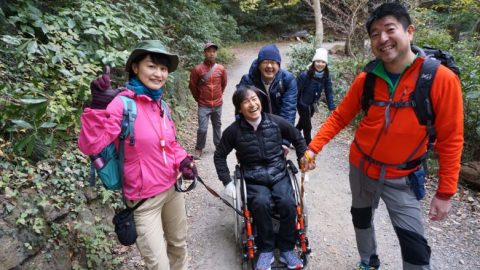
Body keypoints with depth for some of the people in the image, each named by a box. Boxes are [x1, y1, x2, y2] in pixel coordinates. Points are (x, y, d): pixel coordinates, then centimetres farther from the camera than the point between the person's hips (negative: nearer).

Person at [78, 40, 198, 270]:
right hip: (145, 200, -7)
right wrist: (98, 108, -42)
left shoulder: (162, 105, 1)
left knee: (179, 244, 28)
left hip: (172, 188, 7)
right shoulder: (122, 104, -21)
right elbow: (89, 146, -30)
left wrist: (183, 161, -4)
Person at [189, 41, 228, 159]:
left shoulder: (221, 69, -3)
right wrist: (198, 98, 9)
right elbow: (192, 86, 1)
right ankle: (199, 149, 16)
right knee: (202, 129, -4)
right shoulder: (198, 69, -12)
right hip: (204, 105, -3)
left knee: (217, 126, 17)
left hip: (218, 105, 3)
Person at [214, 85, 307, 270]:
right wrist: (227, 182, -2)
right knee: (260, 203, -31)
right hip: (254, 180, -1)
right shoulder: (234, 130, -6)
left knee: (287, 203, -26)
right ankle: (266, 249, -8)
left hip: (279, 175, 1)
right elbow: (219, 156, 5)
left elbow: (298, 139, 12)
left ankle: (286, 249, -4)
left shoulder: (276, 122, -3)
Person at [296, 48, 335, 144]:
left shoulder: (326, 76, -13)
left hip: (313, 105, 5)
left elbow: (329, 92, -9)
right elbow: (296, 90, -22)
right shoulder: (305, 75, -27)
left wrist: (332, 108, -14)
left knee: (302, 123, 23)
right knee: (307, 126, -1)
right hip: (303, 104, -5)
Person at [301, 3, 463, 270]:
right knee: (361, 219, 23)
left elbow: (450, 139, -14)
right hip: (361, 168, 4)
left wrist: (445, 192, -12)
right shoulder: (365, 80, -10)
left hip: (401, 178, -3)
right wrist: (313, 148, -11)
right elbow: (339, 117, -1)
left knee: (415, 246, -2)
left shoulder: (441, 78, -19)